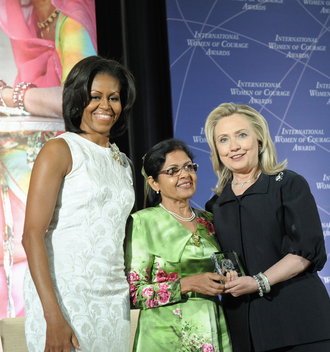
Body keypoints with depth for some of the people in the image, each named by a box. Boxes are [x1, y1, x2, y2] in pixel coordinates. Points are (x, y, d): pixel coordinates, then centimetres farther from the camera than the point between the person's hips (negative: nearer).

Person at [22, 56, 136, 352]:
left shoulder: (123, 163, 15)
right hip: (64, 293, -6)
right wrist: (54, 316, -20)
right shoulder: (59, 151, -4)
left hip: (114, 299, 6)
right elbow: (32, 235, -12)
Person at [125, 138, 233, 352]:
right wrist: (187, 284, -18)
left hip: (215, 335, 5)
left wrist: (228, 277, 1)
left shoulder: (209, 220, 10)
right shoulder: (143, 222, -6)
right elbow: (132, 294, -11)